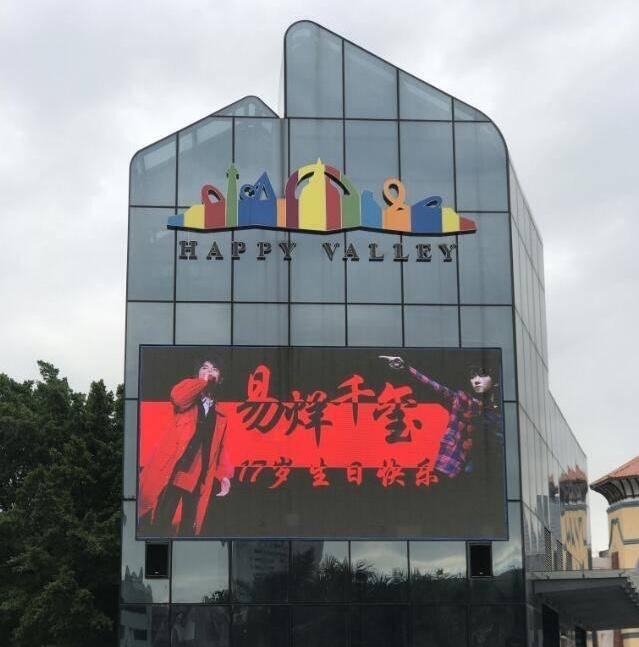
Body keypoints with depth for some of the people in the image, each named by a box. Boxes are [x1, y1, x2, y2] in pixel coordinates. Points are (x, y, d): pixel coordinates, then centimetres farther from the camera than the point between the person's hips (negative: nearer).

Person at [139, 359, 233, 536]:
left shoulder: (219, 415, 21)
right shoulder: (188, 391, 11)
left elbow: (220, 447, 18)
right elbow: (177, 397, -15)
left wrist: (224, 475, 4)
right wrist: (202, 381, -4)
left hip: (198, 476, 4)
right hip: (174, 468, -4)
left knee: (188, 526, 0)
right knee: (161, 521, -11)